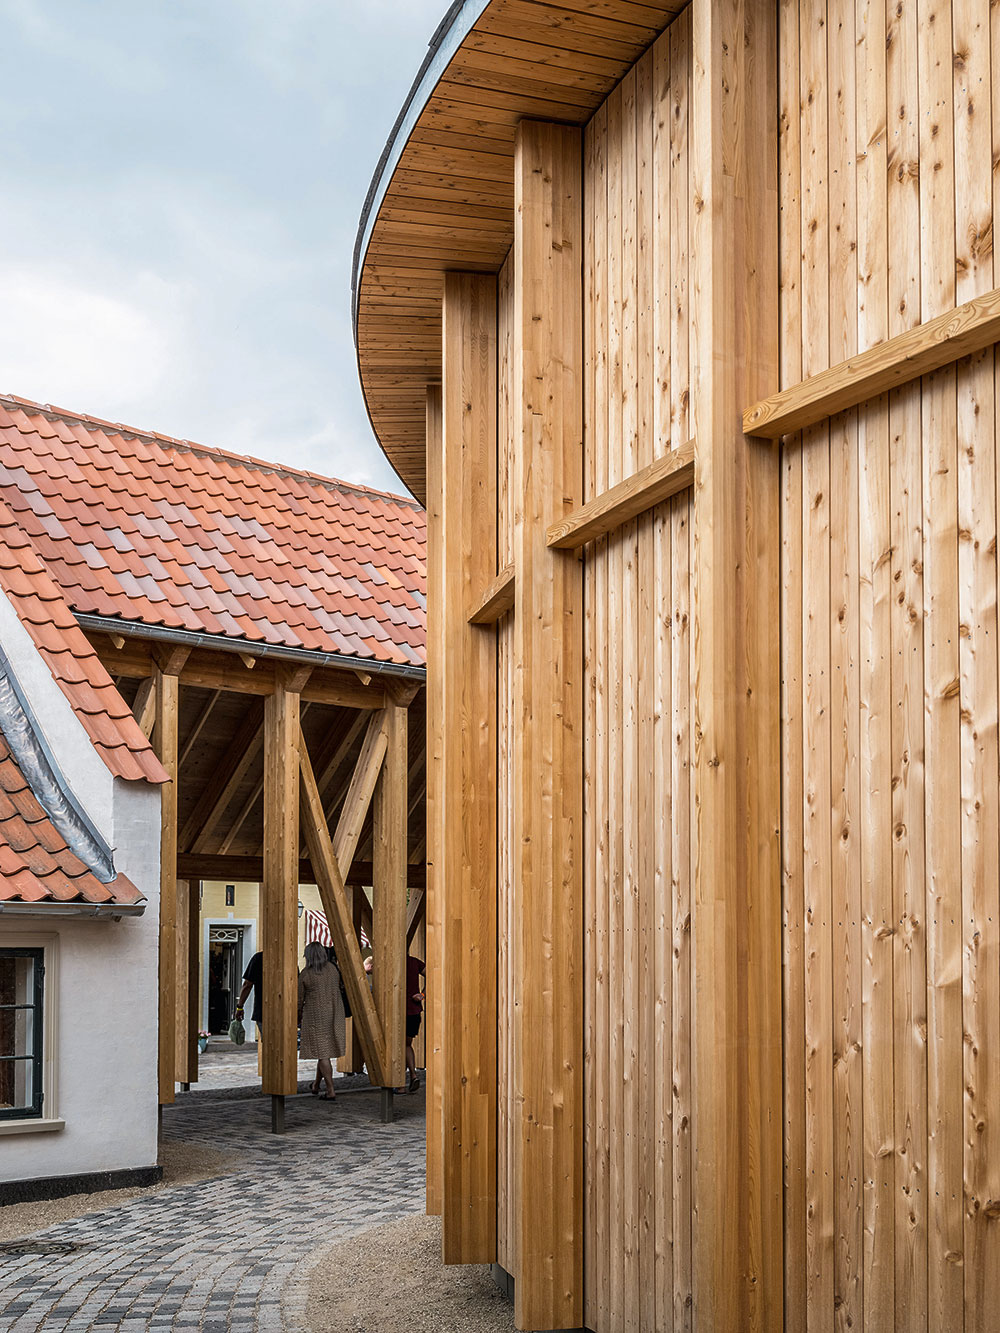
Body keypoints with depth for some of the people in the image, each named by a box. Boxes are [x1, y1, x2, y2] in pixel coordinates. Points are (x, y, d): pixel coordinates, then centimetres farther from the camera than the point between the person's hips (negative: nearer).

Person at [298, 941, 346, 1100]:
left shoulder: (305, 974, -9)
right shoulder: (332, 968, 3)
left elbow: (299, 1000, -1)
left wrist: (298, 1017, 17)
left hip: (315, 1016, -5)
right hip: (334, 1015, 5)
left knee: (322, 1053, 0)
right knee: (325, 1049, 17)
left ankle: (330, 1091, -2)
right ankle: (316, 1085, 30)